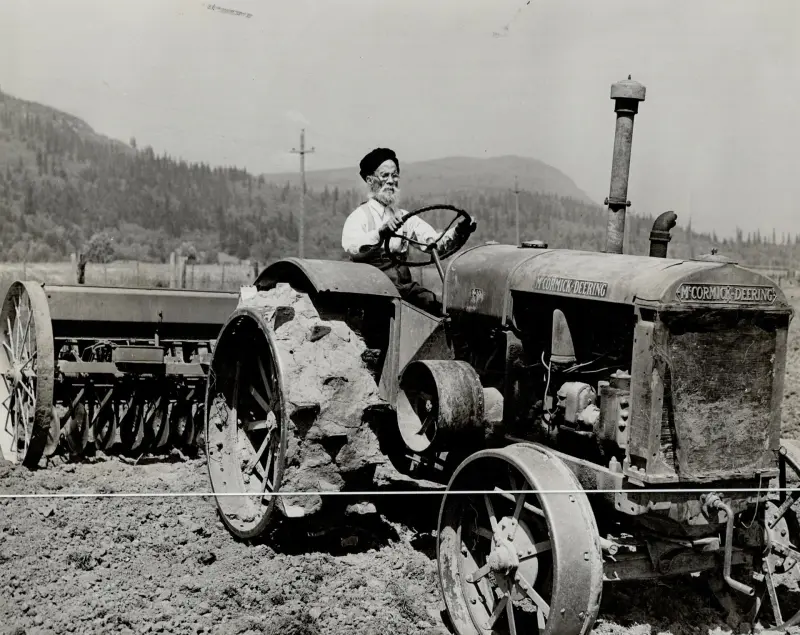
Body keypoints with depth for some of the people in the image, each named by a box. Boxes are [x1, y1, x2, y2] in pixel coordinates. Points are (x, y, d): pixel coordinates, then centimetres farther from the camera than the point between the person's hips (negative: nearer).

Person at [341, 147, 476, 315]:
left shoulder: (405, 218, 18)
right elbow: (352, 247, -22)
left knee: (441, 307, -16)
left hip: (402, 286, 5)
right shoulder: (359, 216, -1)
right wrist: (381, 233, -40)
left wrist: (459, 232, -14)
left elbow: (436, 242, 6)